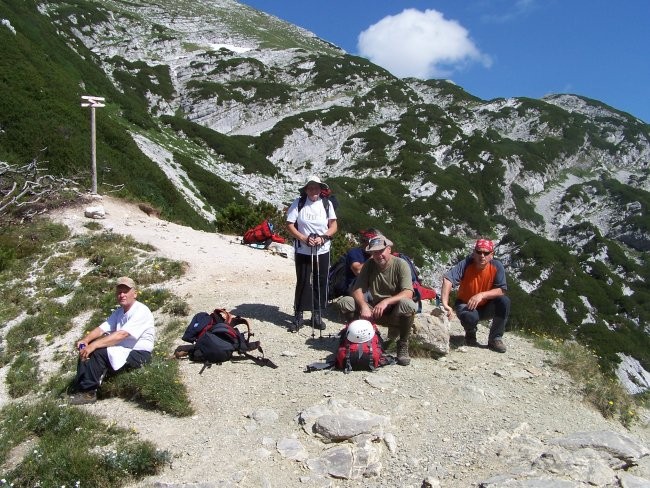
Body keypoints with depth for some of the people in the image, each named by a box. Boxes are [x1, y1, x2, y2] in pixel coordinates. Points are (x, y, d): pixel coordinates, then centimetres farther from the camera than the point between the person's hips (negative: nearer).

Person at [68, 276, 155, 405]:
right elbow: (102, 328, 1)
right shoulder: (118, 312, 14)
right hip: (122, 350, 9)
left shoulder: (141, 311, -16)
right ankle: (82, 387, -5)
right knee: (85, 348, -3)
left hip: (138, 354, -9)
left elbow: (122, 334, -28)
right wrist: (86, 340, -20)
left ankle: (88, 392, -13)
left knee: (97, 352, -25)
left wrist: (93, 345, -34)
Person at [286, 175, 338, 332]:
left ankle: (317, 315, 23)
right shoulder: (298, 203, -5)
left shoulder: (327, 204, 0)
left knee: (321, 283, 8)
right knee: (303, 282, 2)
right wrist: (304, 238, -18)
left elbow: (333, 226, 3)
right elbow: (290, 225, -5)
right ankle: (298, 316, 14)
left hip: (322, 251, 2)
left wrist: (323, 237, -15)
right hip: (303, 251, -2)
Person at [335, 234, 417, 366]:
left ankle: (403, 345, -14)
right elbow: (357, 290, -7)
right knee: (344, 303, -17)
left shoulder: (401, 264, -11)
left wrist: (386, 302, -39)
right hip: (373, 310, 3)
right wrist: (364, 306, -29)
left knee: (408, 305, -37)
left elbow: (408, 293, -23)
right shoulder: (369, 265, 0)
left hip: (394, 312, -3)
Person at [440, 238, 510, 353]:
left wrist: (482, 295, -35)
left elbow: (501, 290, -19)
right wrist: (445, 304, -47)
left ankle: (495, 338, -6)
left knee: (504, 301, -26)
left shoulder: (497, 266, -15)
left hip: (486, 307, 3)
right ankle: (470, 334, 4)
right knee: (470, 317, -36)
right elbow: (447, 279, -35)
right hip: (466, 306, -2)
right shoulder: (466, 264, -22)